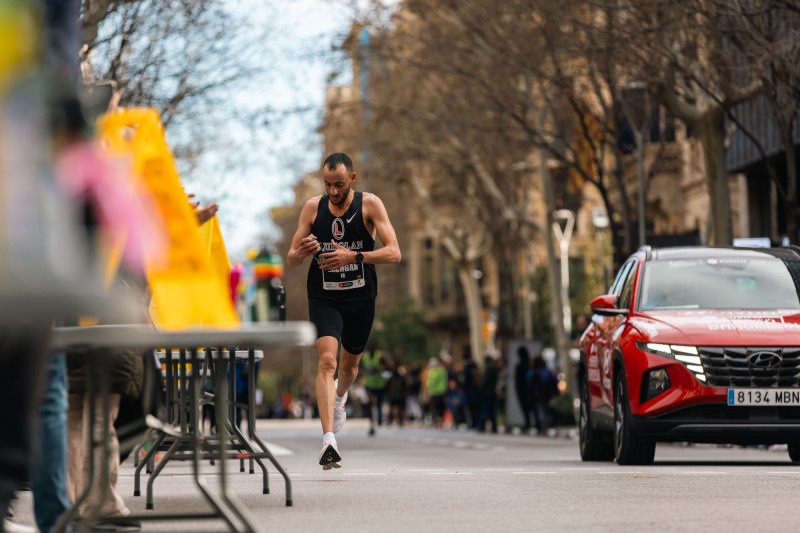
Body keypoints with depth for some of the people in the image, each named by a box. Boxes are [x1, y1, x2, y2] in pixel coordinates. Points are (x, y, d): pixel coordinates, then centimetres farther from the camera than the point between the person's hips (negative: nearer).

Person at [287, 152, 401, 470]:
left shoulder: (370, 205, -8)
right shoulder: (313, 208, -2)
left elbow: (394, 253, -16)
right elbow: (291, 260, 2)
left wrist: (354, 256, -30)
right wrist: (302, 252, -23)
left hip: (360, 298, 1)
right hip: (324, 297, -1)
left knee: (350, 363, 18)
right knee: (327, 360, -20)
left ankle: (339, 397, 55)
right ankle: (328, 440, -28)